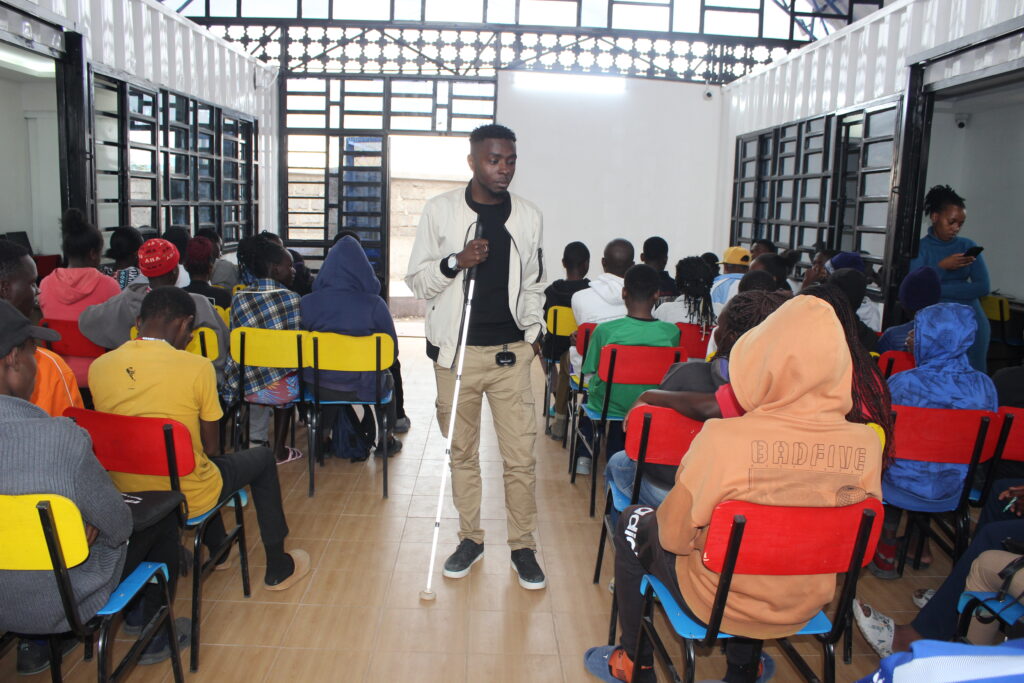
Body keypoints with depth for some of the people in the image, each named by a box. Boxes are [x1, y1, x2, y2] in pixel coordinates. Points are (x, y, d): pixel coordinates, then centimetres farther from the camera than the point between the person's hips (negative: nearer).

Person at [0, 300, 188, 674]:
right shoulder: (61, 437, -32)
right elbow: (118, 525, -17)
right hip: (63, 601, -5)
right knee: (165, 511, 16)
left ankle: (36, 644, 34)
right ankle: (154, 636, 30)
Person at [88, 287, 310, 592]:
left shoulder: (98, 367, -5)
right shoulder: (196, 367, -19)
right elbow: (211, 447, -8)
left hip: (126, 498, 6)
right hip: (188, 500, -5)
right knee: (262, 457, 21)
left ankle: (218, 550, 48)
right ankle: (278, 568, 30)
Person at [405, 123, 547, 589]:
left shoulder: (528, 217, 6)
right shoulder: (440, 211, -1)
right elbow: (417, 280, 1)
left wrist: (534, 332, 6)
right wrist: (455, 261, -16)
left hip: (511, 353, 1)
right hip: (456, 351, -1)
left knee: (521, 456, 0)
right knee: (462, 452, 11)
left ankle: (523, 546, 17)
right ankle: (470, 537, 28)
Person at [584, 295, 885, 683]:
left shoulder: (722, 440, -30)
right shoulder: (867, 444, -18)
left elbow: (674, 536, -18)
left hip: (718, 601, -4)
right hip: (806, 607, 5)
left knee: (634, 525, 20)